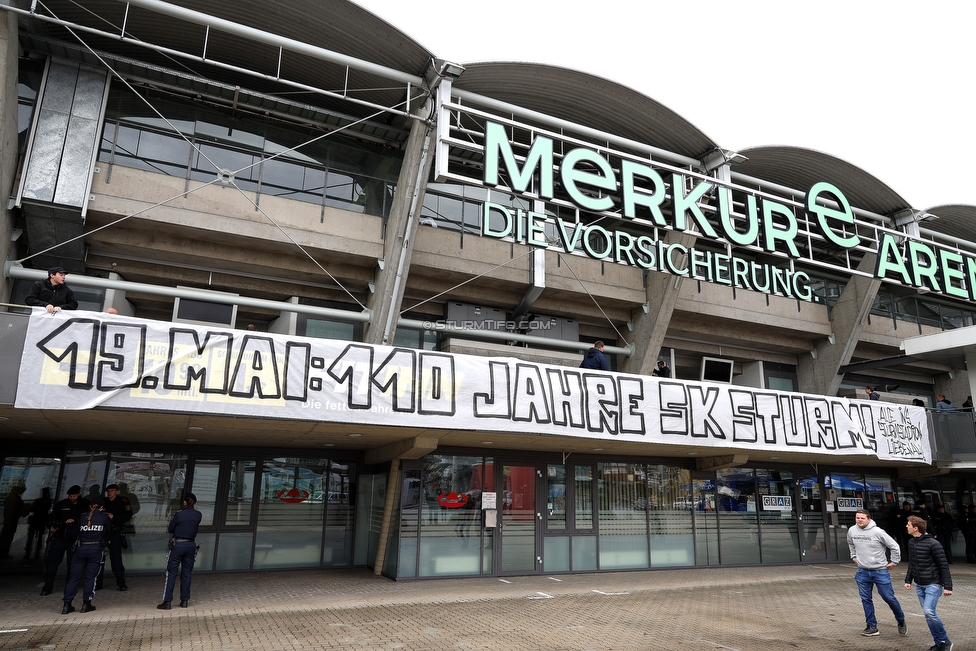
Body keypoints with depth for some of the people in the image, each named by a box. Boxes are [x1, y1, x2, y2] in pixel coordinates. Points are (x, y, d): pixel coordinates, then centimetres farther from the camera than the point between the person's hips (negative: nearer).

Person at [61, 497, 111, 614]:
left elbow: (74, 530, 11)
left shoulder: (82, 517, 9)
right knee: (91, 577, 4)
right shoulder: (105, 517, 3)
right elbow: (109, 530, 13)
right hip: (96, 549, -2)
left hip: (81, 549, 2)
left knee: (74, 577, 9)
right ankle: (86, 604, 3)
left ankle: (67, 605, 8)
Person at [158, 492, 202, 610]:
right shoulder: (198, 515, -2)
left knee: (171, 573, 3)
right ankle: (184, 600, 15)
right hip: (191, 545, 4)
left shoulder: (179, 514, -13)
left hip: (178, 545, -4)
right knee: (187, 573, 11)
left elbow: (170, 529, -2)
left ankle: (167, 601, 2)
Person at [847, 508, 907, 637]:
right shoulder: (852, 531, -2)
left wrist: (894, 562, -3)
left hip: (880, 571, -4)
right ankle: (872, 627, 16)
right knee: (866, 599, 6)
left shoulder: (877, 532, -17)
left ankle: (901, 622, 29)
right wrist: (854, 557, 16)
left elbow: (894, 546, -8)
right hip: (862, 572, 4)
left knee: (889, 598, 4)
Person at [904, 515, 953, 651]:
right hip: (919, 585, 7)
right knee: (927, 614, 8)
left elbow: (944, 566, -13)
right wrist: (908, 580, 14)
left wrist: (947, 586, -14)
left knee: (929, 611, -18)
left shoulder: (933, 544, -16)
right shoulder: (911, 543, 7)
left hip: (933, 584, -7)